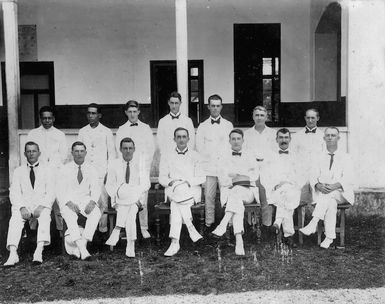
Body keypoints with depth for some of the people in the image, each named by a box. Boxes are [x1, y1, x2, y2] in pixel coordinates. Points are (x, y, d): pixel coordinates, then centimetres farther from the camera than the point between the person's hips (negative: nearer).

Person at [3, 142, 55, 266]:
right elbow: (14, 193, 6)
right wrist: (22, 208, -14)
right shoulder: (18, 171, 16)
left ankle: (39, 251, -45)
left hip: (42, 205, -1)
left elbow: (51, 192, 4)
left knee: (45, 217, -34)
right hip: (23, 205, 1)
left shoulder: (46, 169, 13)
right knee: (15, 219, -30)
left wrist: (41, 207, -14)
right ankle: (13, 254, -39)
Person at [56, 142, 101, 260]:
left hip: (86, 200, 2)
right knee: (70, 216, -35)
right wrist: (69, 203, -19)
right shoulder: (65, 169, 5)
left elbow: (95, 188, 4)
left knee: (96, 213, -30)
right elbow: (60, 190, -2)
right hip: (68, 201, -1)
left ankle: (79, 247, -34)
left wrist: (92, 202, -17)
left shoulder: (91, 169, 10)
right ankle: (83, 250, -43)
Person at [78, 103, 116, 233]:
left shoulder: (106, 132, 5)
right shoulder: (82, 132, 11)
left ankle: (103, 227, 5)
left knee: (103, 201, -4)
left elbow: (112, 153, 6)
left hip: (101, 172, -2)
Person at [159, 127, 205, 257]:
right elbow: (162, 178, 8)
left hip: (191, 190, -1)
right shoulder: (166, 157, 15)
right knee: (176, 198, -34)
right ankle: (191, 229, -31)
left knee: (176, 203, -31)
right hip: (173, 190, 1)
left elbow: (201, 178, 6)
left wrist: (188, 182, -11)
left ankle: (175, 242, -33)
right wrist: (171, 182, -13)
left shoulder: (195, 156, 13)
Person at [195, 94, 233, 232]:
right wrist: (210, 157, -2)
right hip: (208, 167, 0)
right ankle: (209, 223, 5)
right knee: (209, 196, -3)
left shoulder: (228, 125, 13)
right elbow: (199, 147, 9)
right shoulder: (202, 126, 13)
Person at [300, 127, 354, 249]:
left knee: (329, 195, -36)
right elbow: (314, 177, 6)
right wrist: (318, 185, -18)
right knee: (331, 203, -33)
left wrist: (334, 186, -25)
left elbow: (347, 179, -5)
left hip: (341, 193, -1)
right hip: (322, 192, 1)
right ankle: (329, 237, -35)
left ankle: (313, 223, -44)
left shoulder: (345, 157, 8)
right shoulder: (320, 157, 16)